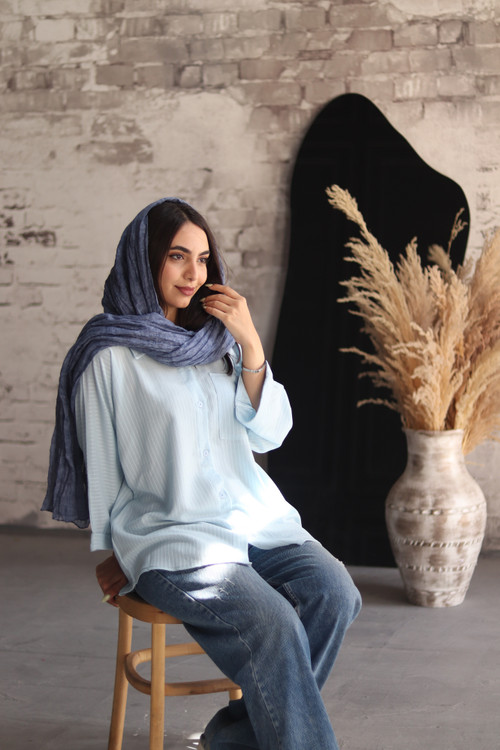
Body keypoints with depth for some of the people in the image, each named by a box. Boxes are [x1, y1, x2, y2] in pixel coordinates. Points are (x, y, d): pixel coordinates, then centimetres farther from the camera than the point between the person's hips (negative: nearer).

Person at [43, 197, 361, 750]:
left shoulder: (218, 339, 13)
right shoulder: (110, 355, -3)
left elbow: (270, 434, 7)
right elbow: (100, 461, 3)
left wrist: (249, 343, -5)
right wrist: (110, 555, 7)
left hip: (255, 518, 6)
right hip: (168, 537, -5)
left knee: (334, 593, -21)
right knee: (271, 624, -29)